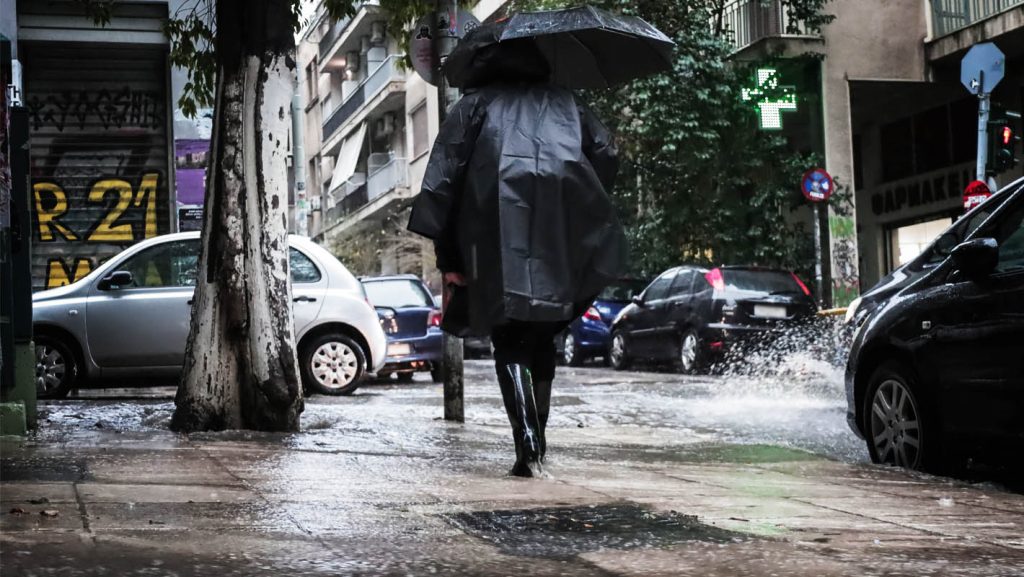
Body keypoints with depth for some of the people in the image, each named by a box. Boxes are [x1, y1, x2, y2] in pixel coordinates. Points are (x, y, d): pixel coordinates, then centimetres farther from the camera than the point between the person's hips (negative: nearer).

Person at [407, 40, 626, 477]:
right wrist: (588, 214, 19)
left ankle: (527, 444, -14)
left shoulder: (474, 105, 20)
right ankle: (538, 439, 14)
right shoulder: (564, 103, 26)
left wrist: (447, 256, 6)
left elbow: (443, 175, 8)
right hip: (559, 246, 2)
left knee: (508, 346, 2)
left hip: (496, 235, -2)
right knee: (542, 340, 17)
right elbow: (605, 154, 9)